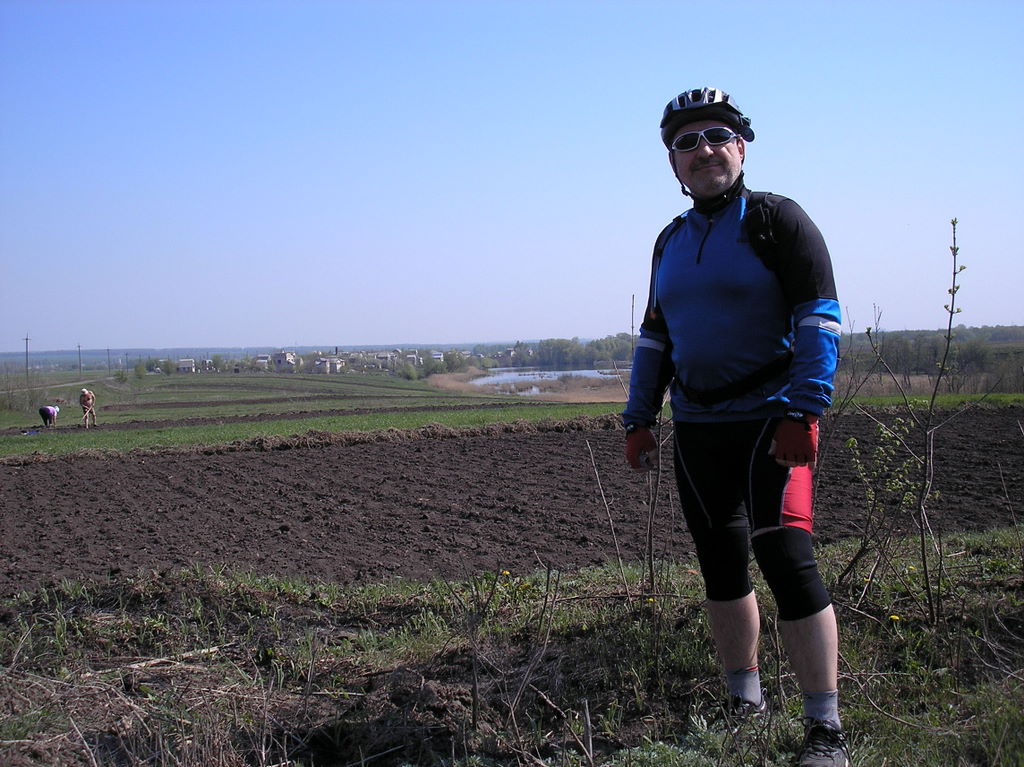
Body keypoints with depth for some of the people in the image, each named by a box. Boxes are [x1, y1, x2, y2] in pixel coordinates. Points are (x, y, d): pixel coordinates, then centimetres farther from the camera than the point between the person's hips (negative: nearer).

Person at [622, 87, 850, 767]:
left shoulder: (778, 220, -4)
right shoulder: (671, 241, 15)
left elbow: (820, 320, -10)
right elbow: (655, 336, 20)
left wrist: (803, 413, -18)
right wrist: (638, 419, 14)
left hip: (768, 424, -6)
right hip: (696, 429, 7)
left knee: (786, 560, -12)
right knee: (721, 565, 10)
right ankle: (745, 702, 24)